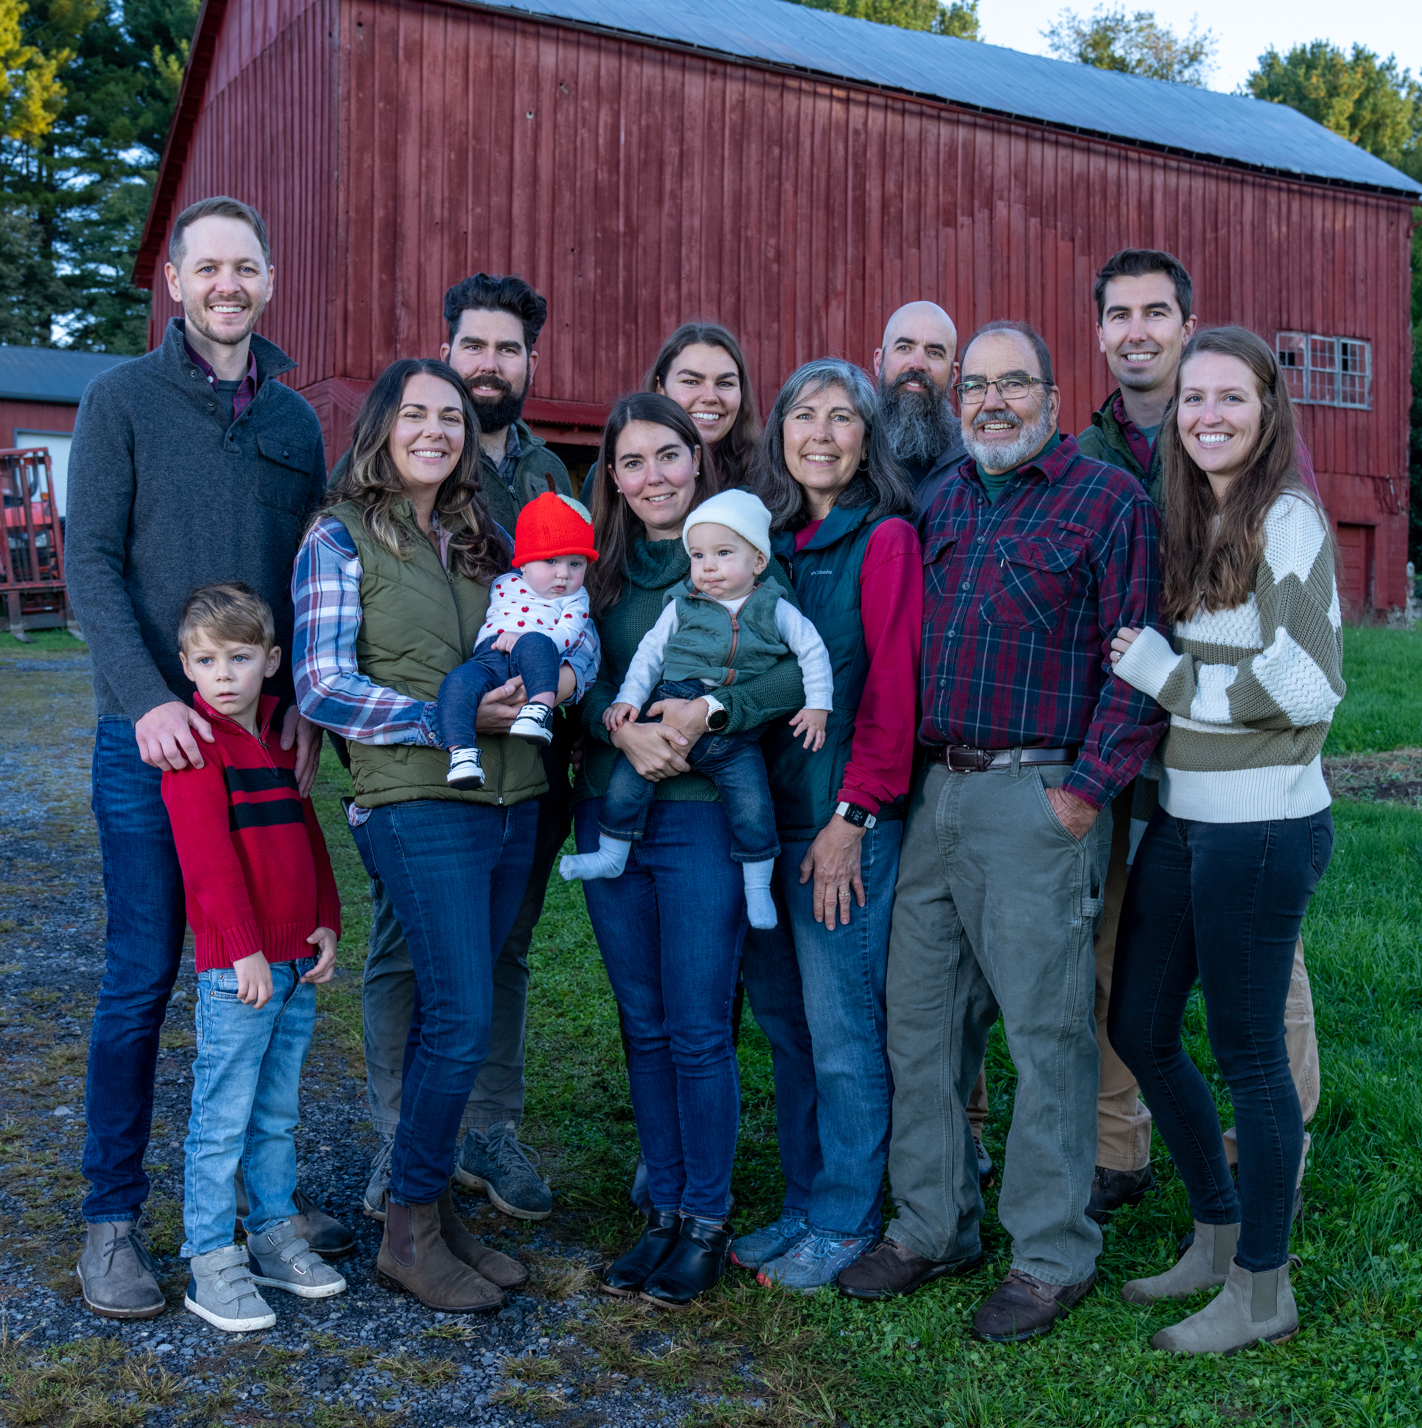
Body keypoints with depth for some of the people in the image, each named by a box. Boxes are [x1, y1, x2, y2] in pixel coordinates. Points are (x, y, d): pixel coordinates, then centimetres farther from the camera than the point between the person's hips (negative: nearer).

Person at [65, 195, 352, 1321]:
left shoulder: (295, 419, 12)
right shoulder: (123, 399, 0)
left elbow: (312, 580, 13)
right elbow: (91, 563, -6)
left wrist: (306, 701, -2)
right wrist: (148, 698, -18)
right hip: (152, 733, -4)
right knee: (141, 982, 1)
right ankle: (113, 1216, 15)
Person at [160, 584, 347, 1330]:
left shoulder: (279, 739, 13)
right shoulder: (196, 746, -10)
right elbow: (209, 858, -15)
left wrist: (326, 924, 9)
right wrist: (245, 949, -17)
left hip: (296, 963, 7)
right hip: (235, 970, -7)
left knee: (278, 1114, 16)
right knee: (222, 1120, 1)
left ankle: (275, 1238, 28)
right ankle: (210, 1262, 11)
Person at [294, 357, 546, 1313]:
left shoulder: (484, 537, 16)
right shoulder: (341, 538, -1)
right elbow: (322, 687, -8)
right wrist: (451, 717, -16)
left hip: (510, 798, 6)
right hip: (416, 803, -6)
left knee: (452, 1013, 11)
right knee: (462, 1019, -8)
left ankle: (432, 1207, 24)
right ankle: (410, 1231, 9)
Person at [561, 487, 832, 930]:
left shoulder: (775, 610, 5)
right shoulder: (682, 605, 6)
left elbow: (813, 650, 9)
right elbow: (650, 651, 10)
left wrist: (817, 705, 2)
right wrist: (629, 697, -1)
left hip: (737, 736, -1)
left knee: (752, 803, -10)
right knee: (629, 773, -9)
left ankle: (757, 885, 9)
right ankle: (611, 855, 9)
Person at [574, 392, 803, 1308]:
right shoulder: (603, 565, 10)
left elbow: (805, 669, -14)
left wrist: (709, 708, -24)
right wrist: (622, 727, -16)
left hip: (703, 813, -5)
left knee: (698, 1031, 0)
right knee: (644, 1026, 12)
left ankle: (709, 1223, 17)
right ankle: (666, 1212, 25)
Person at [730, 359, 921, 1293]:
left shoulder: (885, 540, -6)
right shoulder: (770, 537, 13)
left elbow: (892, 689, -11)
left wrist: (854, 813, -14)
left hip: (845, 816, -6)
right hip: (766, 810, 6)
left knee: (841, 1025, 1)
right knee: (784, 1016, 12)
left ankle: (846, 1221, 16)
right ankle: (804, 1204, 26)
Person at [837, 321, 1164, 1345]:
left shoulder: (1109, 501, -2)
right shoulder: (942, 505, 16)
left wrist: (1086, 789, -13)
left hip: (1038, 798, -6)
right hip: (933, 793, 6)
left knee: (1047, 1032, 1)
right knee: (920, 1022, 11)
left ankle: (1053, 1254, 16)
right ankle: (932, 1229, 26)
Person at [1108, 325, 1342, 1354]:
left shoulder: (1289, 520, -12)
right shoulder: (1189, 523, 12)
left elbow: (1306, 688, -20)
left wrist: (1164, 675, -13)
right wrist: (1151, 667, 5)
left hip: (1263, 825, -8)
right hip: (1182, 816, 9)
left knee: (1248, 1053, 3)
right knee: (1139, 1027, 15)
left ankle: (1263, 1292, 21)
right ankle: (1220, 1238, 34)